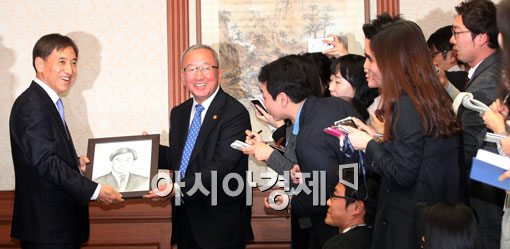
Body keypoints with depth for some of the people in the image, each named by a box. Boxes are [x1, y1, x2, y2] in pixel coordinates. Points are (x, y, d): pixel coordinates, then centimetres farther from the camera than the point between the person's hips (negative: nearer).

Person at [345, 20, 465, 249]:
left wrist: (368, 145, -8)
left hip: (411, 220, -9)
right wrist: (376, 140, 11)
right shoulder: (430, 96, 8)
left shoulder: (406, 104, -19)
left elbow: (402, 174, -20)